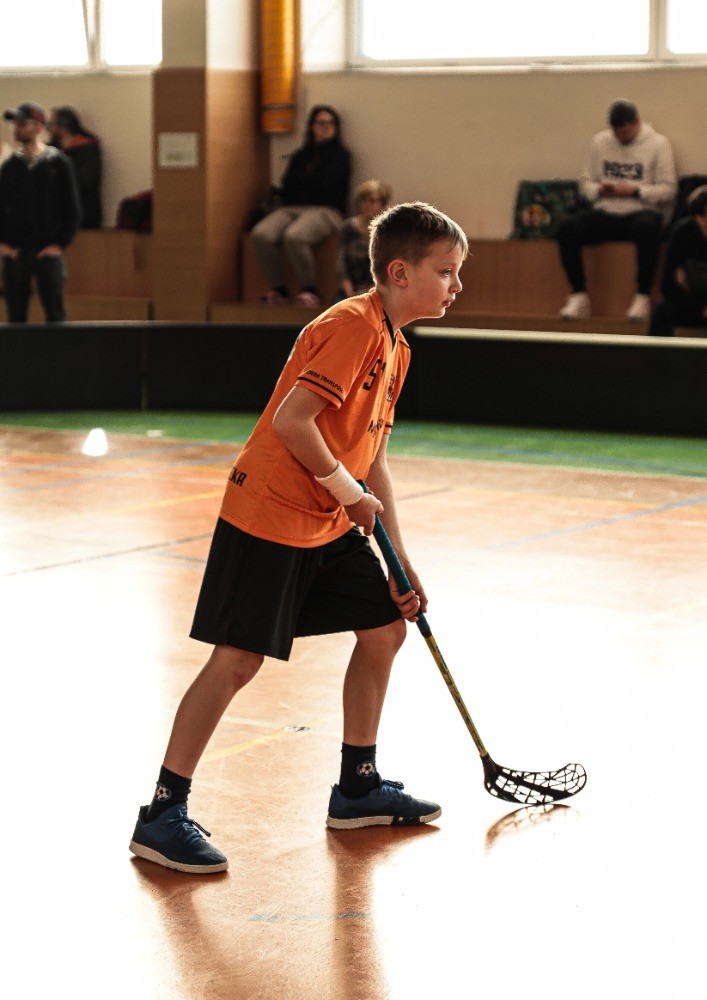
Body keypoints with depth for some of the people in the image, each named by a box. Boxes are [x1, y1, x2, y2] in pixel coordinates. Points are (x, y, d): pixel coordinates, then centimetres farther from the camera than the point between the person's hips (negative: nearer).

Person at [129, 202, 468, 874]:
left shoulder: (395, 347, 12)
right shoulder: (353, 326, -18)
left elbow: (371, 459, 16)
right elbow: (291, 421, -27)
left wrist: (400, 561, 14)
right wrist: (349, 491, -15)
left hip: (330, 526, 10)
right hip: (267, 516, -10)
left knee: (385, 629, 12)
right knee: (238, 660, -10)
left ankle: (358, 789, 26)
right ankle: (163, 814, -2)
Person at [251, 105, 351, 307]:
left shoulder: (339, 155, 11)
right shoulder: (300, 156, 24)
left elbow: (324, 183, -4)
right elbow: (287, 188, 14)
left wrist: (299, 179, 9)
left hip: (325, 210, -5)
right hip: (292, 208, 5)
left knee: (294, 236, -38)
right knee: (261, 235, -26)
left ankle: (309, 290, -25)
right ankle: (278, 288, -18)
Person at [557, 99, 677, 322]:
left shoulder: (658, 143, 2)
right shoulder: (600, 141, 13)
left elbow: (668, 190, -3)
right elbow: (586, 183, 15)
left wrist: (634, 191, -16)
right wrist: (599, 190, -8)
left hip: (640, 213, -3)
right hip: (604, 213, 3)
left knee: (646, 227, -40)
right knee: (567, 227, -26)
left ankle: (643, 297, -29)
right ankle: (579, 296, -18)